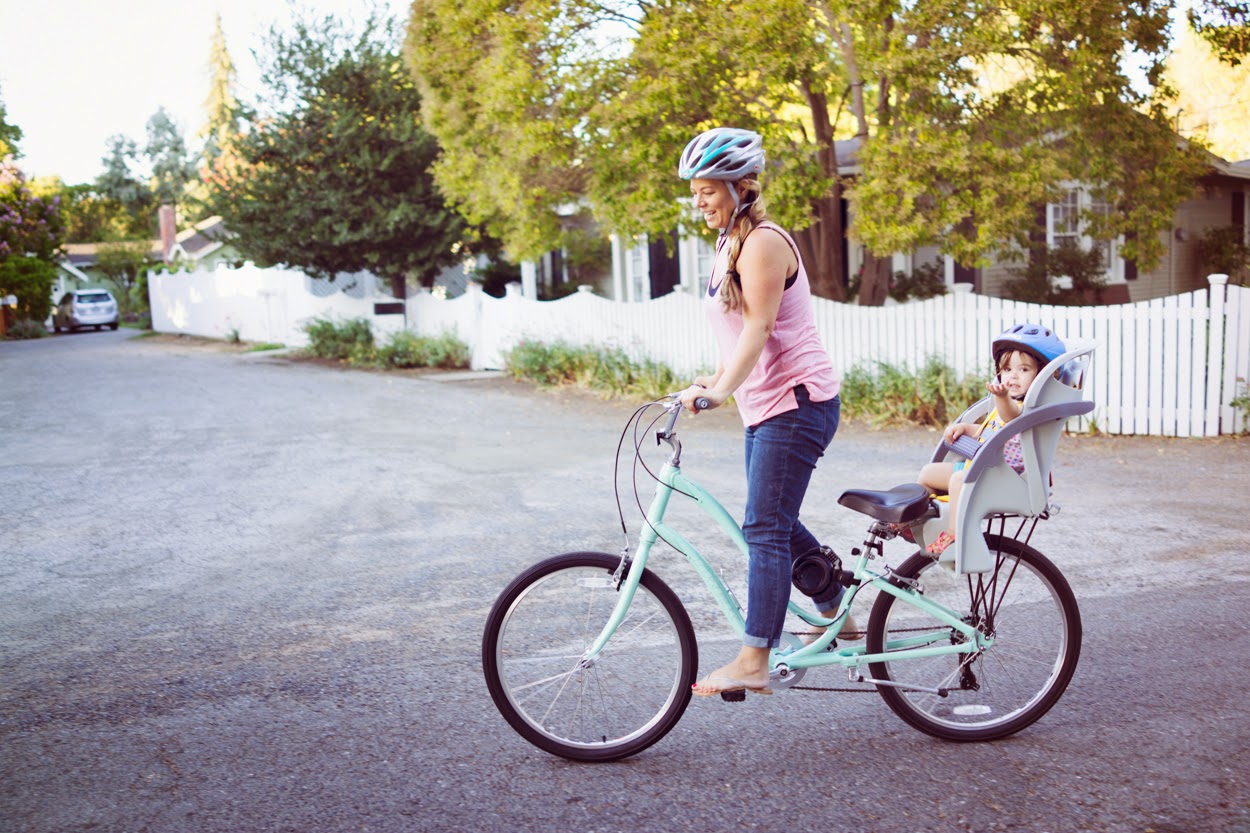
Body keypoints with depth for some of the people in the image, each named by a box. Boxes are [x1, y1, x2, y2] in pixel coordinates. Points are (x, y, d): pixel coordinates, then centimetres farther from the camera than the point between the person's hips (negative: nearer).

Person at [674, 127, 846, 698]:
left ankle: (753, 662, -8)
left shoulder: (763, 243, -14)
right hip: (764, 406, 10)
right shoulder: (730, 244, 16)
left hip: (796, 402, -10)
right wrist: (717, 380, 11)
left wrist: (720, 391, -33)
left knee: (765, 529, -11)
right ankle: (839, 617, 33)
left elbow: (758, 327, -24)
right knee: (776, 526, 16)